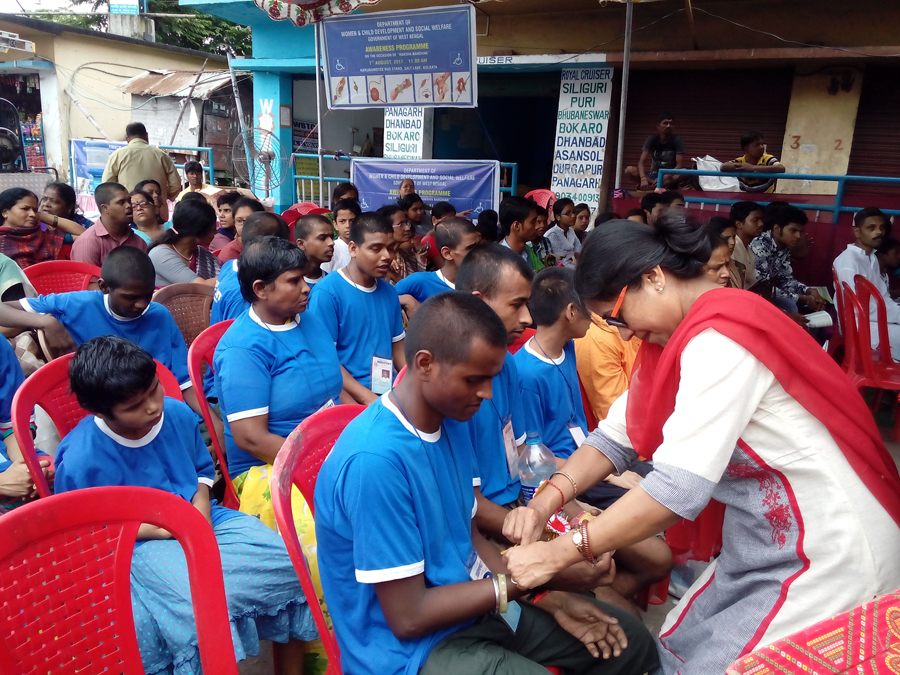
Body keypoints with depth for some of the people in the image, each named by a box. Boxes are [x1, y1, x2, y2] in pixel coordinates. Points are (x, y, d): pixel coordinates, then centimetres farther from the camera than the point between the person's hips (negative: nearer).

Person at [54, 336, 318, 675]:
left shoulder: (177, 413, -4)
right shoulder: (80, 462, -18)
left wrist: (202, 506, -7)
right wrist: (156, 527, -16)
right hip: (140, 544, -4)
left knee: (288, 565, -14)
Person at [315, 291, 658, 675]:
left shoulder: (452, 422, -1)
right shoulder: (375, 459, -29)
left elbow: (466, 536, 8)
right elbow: (409, 617, -22)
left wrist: (553, 599, -2)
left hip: (470, 604, 8)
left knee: (631, 642, 12)